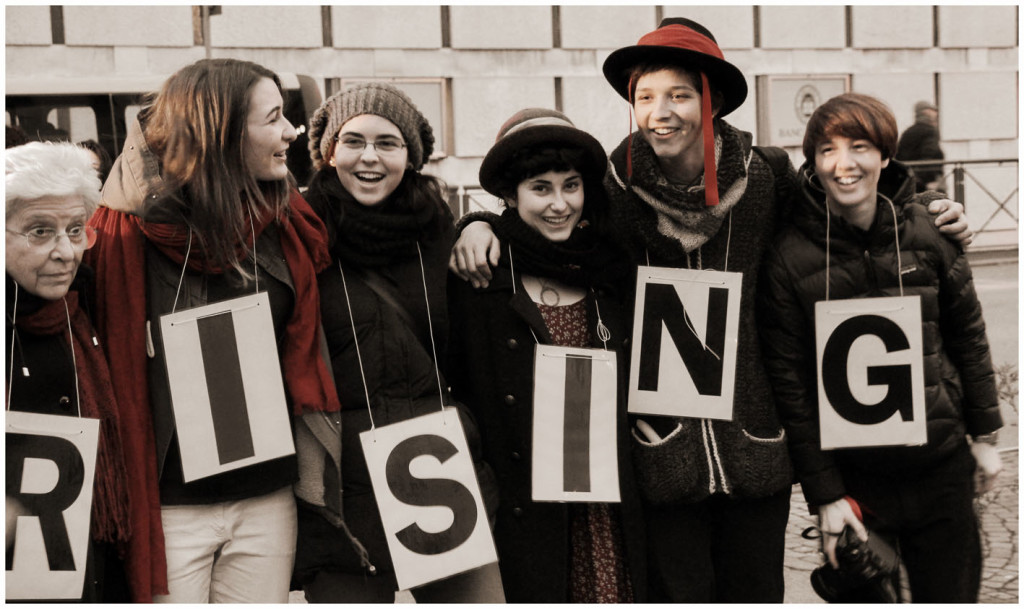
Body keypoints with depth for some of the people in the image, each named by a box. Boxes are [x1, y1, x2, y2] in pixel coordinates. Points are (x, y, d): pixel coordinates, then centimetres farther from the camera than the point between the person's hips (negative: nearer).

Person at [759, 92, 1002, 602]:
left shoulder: (929, 231, -2)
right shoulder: (790, 257, -9)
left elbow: (968, 334, 9)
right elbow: (791, 381, -7)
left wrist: (984, 435, 9)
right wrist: (824, 493, -8)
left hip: (941, 464, 2)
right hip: (853, 472, -2)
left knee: (951, 591, 12)